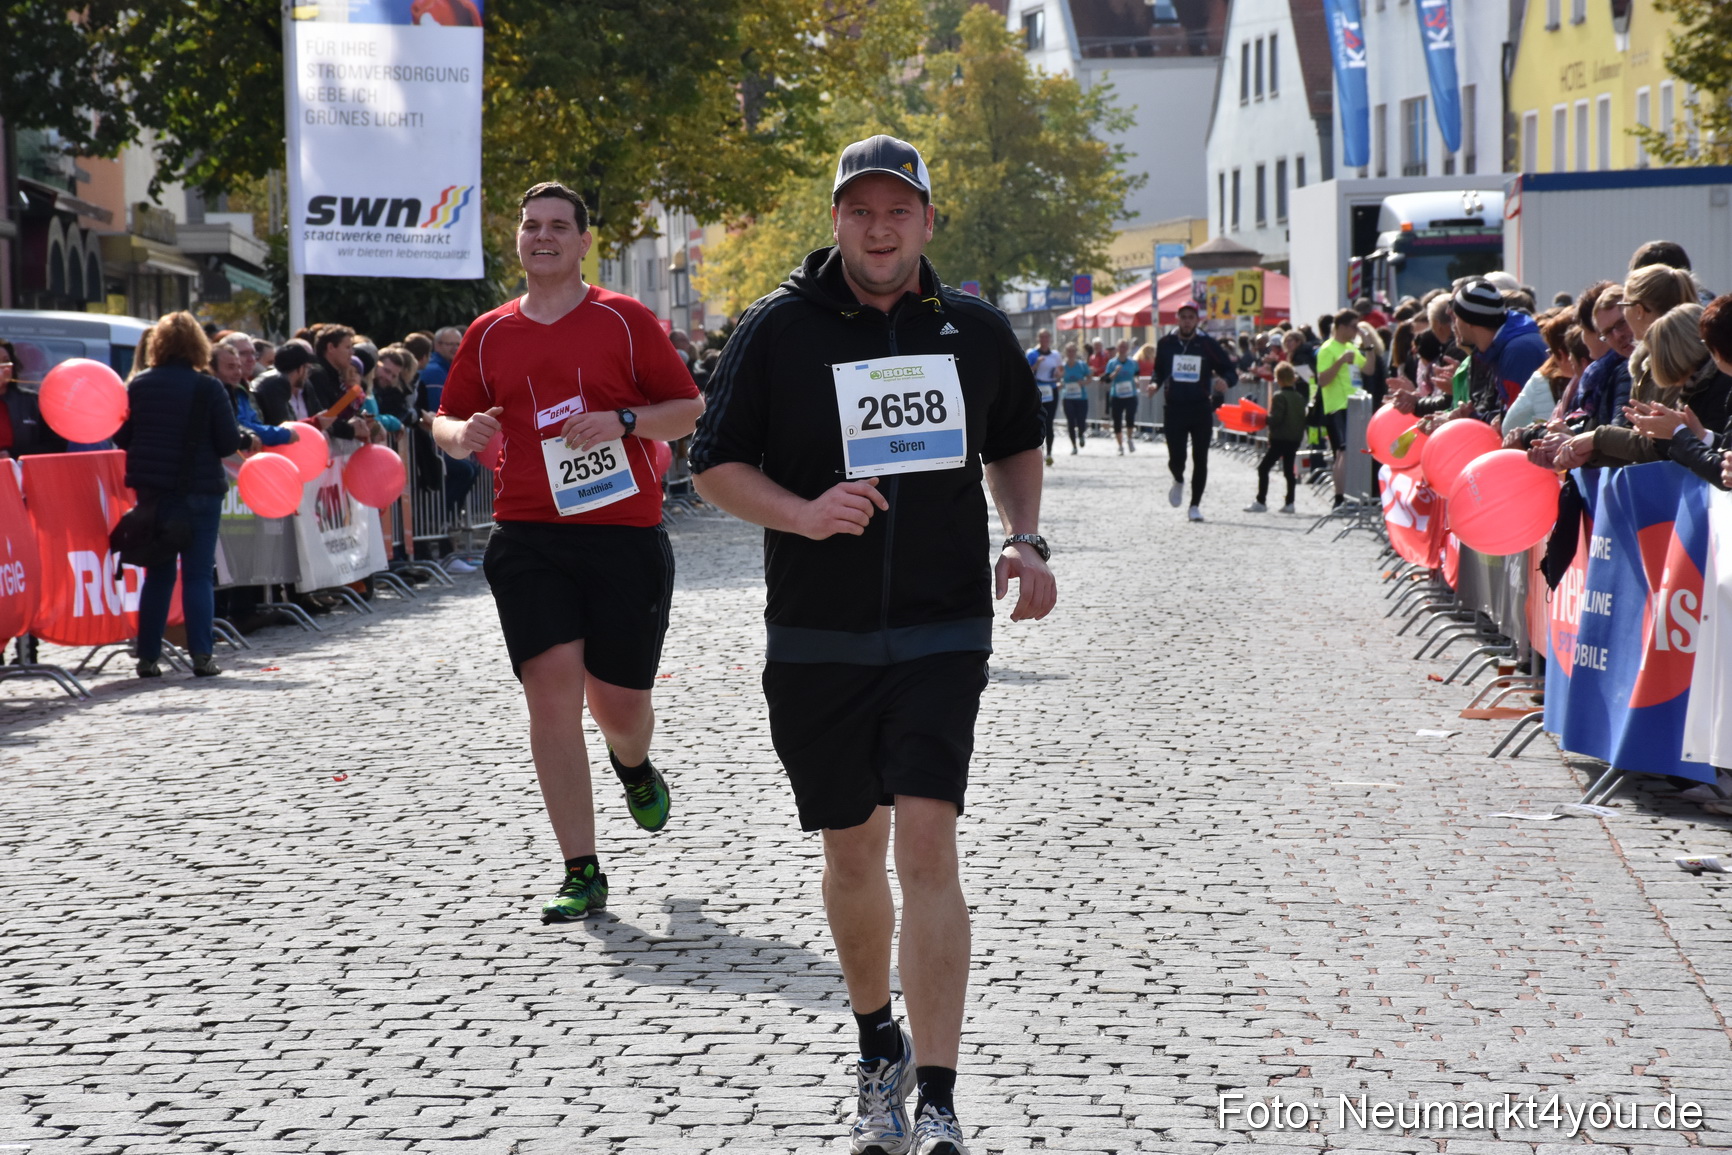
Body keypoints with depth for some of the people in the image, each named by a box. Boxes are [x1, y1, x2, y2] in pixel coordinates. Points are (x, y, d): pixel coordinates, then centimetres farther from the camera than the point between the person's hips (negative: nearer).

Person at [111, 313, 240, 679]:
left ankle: (147, 656, 10)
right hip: (198, 491, -3)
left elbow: (122, 436, 4)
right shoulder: (208, 388, -10)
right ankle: (201, 655, -6)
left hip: (151, 489, 3)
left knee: (157, 573, 12)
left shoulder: (139, 385, 0)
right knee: (198, 573, 1)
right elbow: (229, 443, -10)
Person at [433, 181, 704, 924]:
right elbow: (445, 419, 18)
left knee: (618, 701, 4)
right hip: (527, 539, 2)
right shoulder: (490, 335, 9)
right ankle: (582, 875, -6)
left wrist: (622, 421, -15)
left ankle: (634, 765, 45)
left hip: (624, 534, -1)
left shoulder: (623, 321, 2)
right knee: (551, 689, -10)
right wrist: (461, 435, -5)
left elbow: (689, 410, 3)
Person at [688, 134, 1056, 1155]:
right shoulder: (780, 330, -2)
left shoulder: (977, 331, 5)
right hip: (818, 640, 1)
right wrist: (801, 514, -17)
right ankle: (879, 1050, 35)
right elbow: (717, 464, 1)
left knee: (927, 847, -13)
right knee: (853, 855, 11)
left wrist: (1027, 541, 4)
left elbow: (1016, 443, 21)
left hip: (943, 631, 0)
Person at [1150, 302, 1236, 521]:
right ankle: (1178, 481, 32)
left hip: (1201, 410, 0)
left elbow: (1231, 371, 2)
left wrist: (1225, 381, -20)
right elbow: (1159, 371, 17)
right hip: (1174, 410, 0)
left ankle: (1195, 506, 14)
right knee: (1176, 459, -5)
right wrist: (1155, 384, -5)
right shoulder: (1166, 344, 4)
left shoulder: (1208, 344, -1)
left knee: (1200, 460, 1)